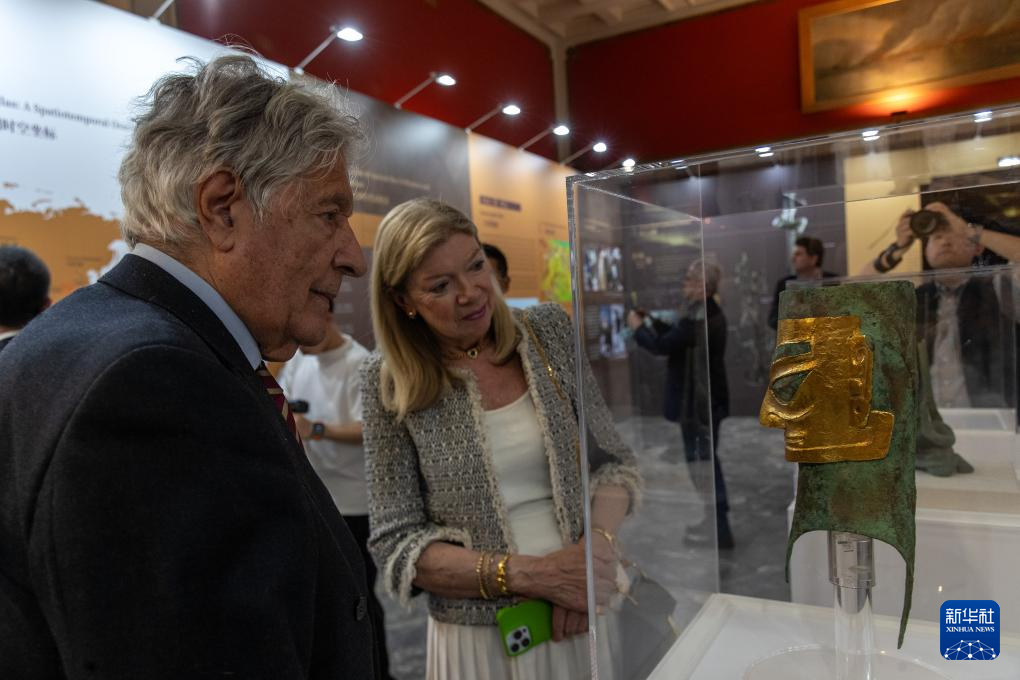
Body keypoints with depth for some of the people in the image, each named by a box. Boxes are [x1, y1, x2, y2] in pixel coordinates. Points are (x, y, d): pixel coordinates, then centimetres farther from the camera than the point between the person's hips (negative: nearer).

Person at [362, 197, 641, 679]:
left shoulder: (549, 330, -5)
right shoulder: (390, 382, -10)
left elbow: (612, 461, 0)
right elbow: (396, 545, -10)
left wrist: (597, 545, -18)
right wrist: (528, 573, -20)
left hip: (581, 618, 2)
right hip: (478, 637, -2)